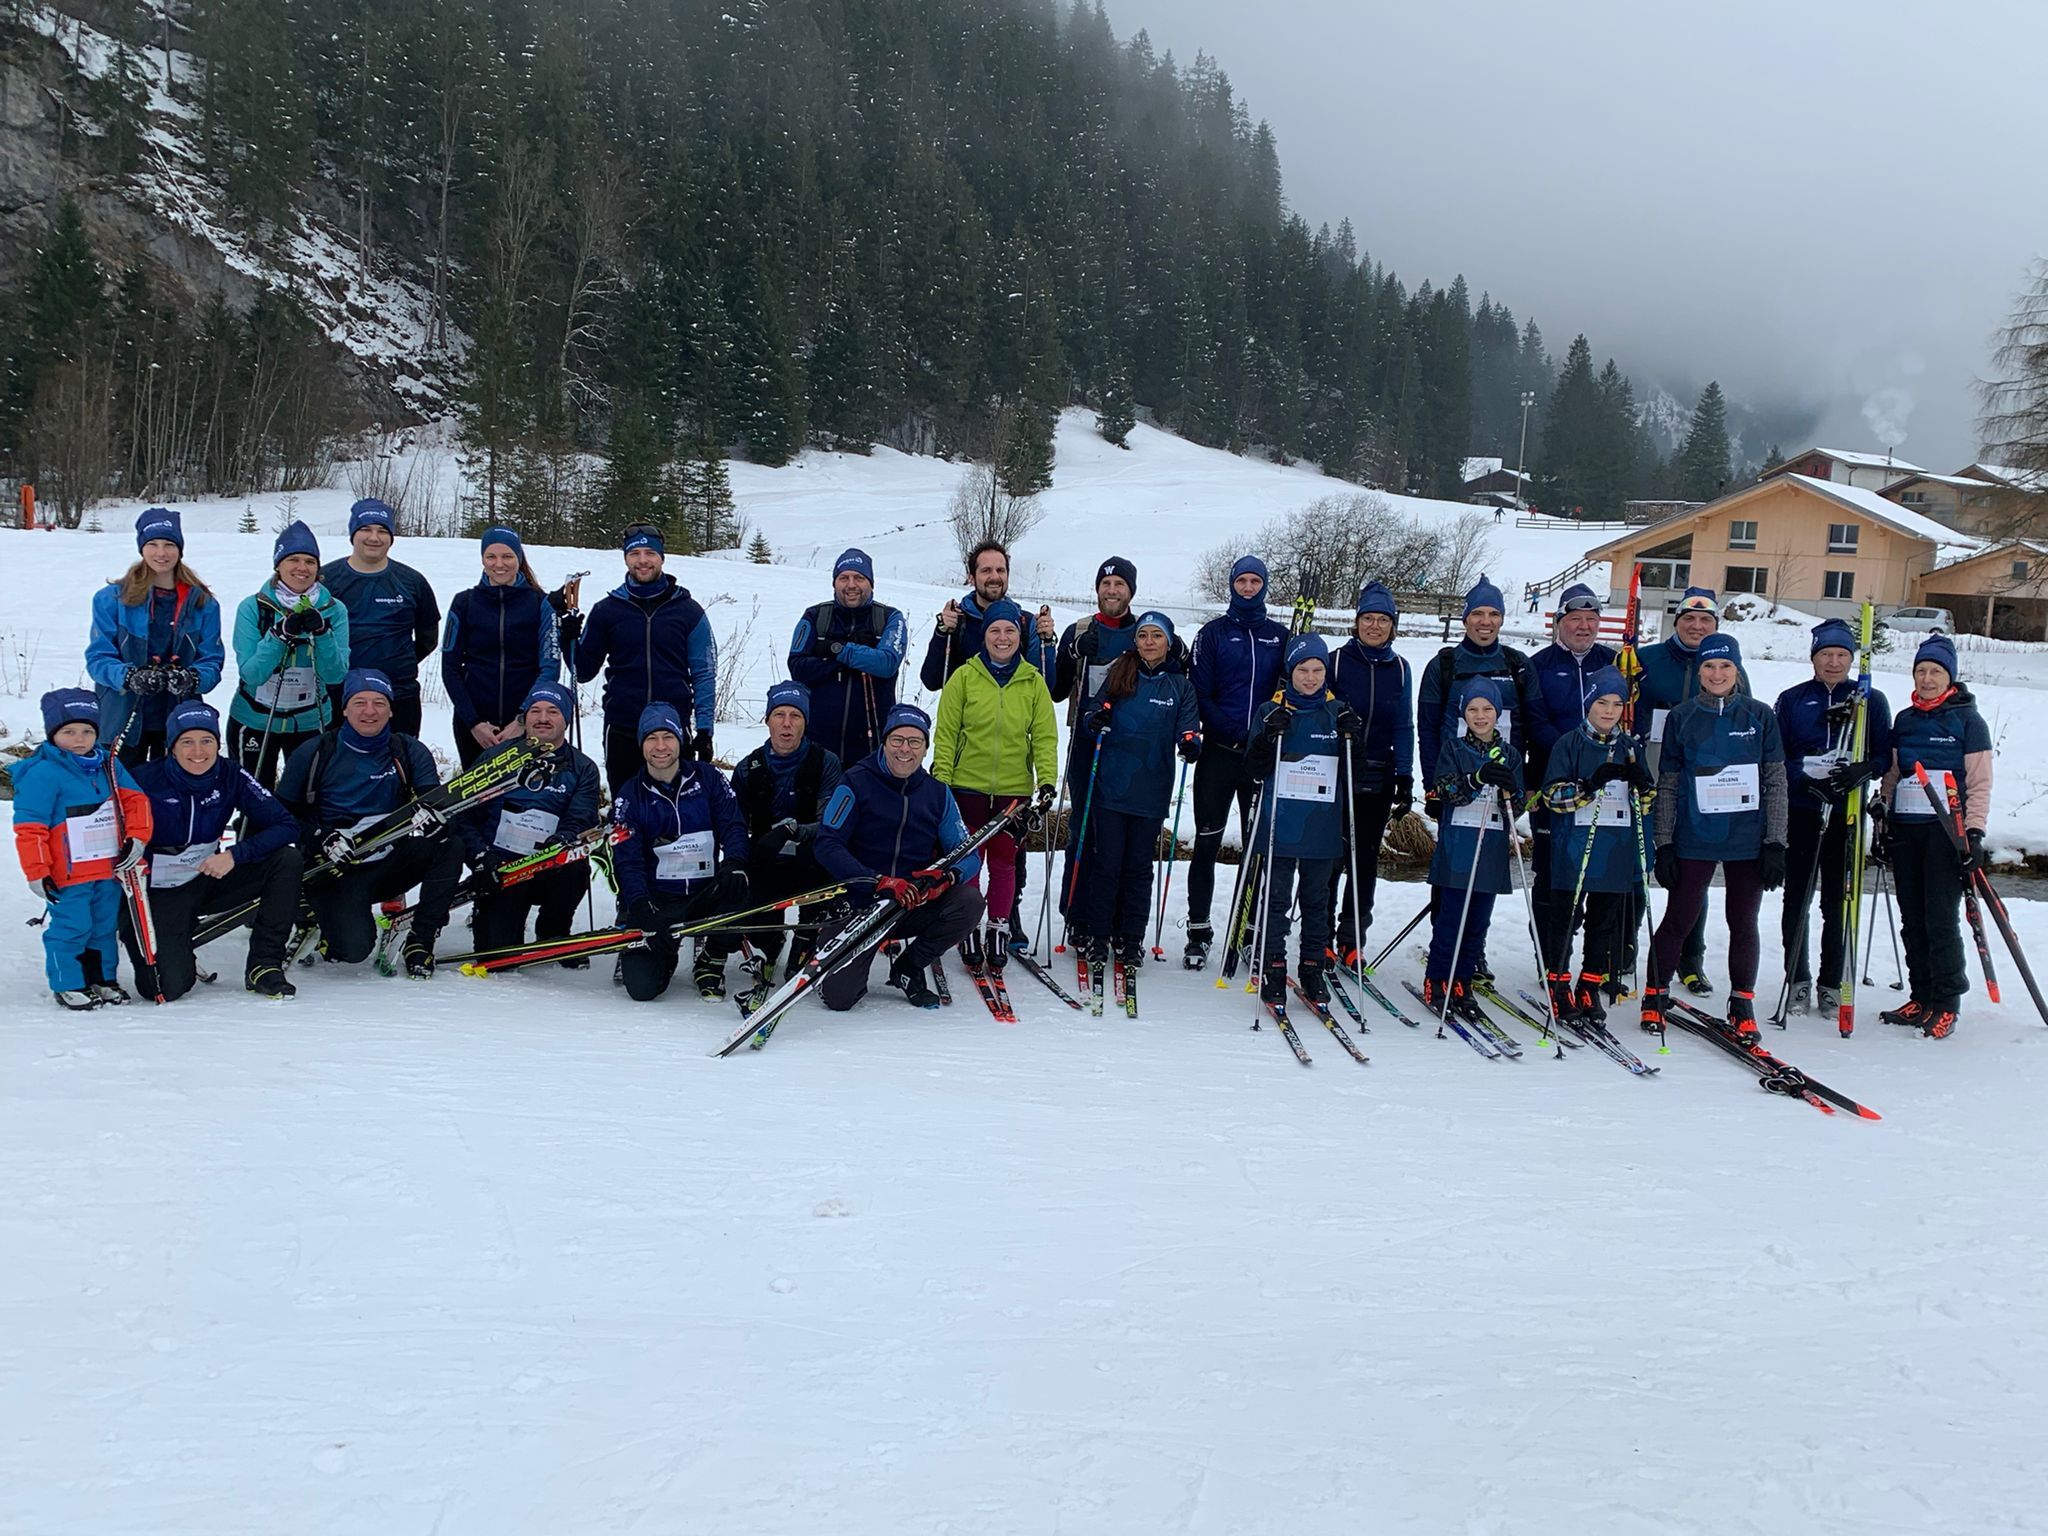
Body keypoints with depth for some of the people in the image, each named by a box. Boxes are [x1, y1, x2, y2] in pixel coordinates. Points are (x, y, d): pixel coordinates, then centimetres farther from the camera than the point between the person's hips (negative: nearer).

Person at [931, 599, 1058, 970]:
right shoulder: (964, 677, -1)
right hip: (968, 785, -1)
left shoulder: (1033, 681, 3)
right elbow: (946, 733, -1)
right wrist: (940, 780, -6)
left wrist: (1047, 781, -6)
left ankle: (998, 930, 20)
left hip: (1014, 789, 1)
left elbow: (1045, 735, 3)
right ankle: (968, 931, 16)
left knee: (1004, 863, 7)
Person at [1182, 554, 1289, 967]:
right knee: (1207, 843, 1)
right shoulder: (1213, 633, 3)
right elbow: (1199, 692, -3)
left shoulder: (1279, 635, 10)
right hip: (1219, 752, -2)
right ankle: (1198, 931, 8)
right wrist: (1229, 730, -16)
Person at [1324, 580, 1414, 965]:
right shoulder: (1337, 661, -1)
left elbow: (1404, 727, 9)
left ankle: (1351, 940, 15)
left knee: (1366, 859, 7)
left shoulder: (1399, 669, 8)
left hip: (1378, 778, 3)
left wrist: (1405, 780, 3)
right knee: (1330, 856, -3)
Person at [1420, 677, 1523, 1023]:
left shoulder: (1509, 754, 11)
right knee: (1450, 917, -4)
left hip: (1493, 851, 3)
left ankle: (1461, 984, 15)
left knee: (1479, 921, 6)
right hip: (1457, 847, -3)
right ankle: (1435, 982, 7)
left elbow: (1517, 805, 7)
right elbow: (1445, 790, -11)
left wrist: (1509, 791, -15)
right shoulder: (1453, 748, 3)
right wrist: (1478, 778, -25)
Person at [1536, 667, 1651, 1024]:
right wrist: (1591, 785, -22)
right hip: (1574, 850, -3)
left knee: (1605, 921, 7)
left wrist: (1641, 781, -10)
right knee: (1564, 917, 1)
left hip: (1617, 852, 4)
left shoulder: (1631, 747, 10)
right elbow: (1553, 795, -8)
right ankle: (1558, 984, 12)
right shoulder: (1568, 744, -1)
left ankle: (1590, 987, 16)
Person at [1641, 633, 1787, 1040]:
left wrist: (1775, 843, -1)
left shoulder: (1760, 716, 3)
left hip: (1747, 839, 1)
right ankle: (1654, 995, 15)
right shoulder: (1682, 717, 3)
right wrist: (1664, 844, 1)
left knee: (1743, 922, 8)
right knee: (1680, 919, 2)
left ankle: (1742, 1004, 20)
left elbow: (1776, 782, 4)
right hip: (1695, 839, -1)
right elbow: (1667, 785, 5)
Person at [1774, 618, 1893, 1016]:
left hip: (1847, 814, 0)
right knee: (1797, 900, 3)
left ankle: (1832, 984, 13)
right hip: (1799, 813, 0)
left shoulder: (1871, 700, 6)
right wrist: (1807, 781, -15)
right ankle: (1798, 982, 14)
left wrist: (1862, 771, -17)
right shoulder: (1792, 699, 6)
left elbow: (1885, 754, 4)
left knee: (1838, 902, 3)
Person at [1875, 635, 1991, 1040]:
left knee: (1940, 918, -8)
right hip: (1905, 828, 5)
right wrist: (1883, 824, 12)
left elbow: (1980, 783, -3)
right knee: (1912, 918, 6)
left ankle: (1947, 1005, 0)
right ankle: (1921, 998, 14)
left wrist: (1974, 832, -12)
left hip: (1947, 829, -5)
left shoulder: (1967, 719, 0)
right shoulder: (1904, 720, 14)